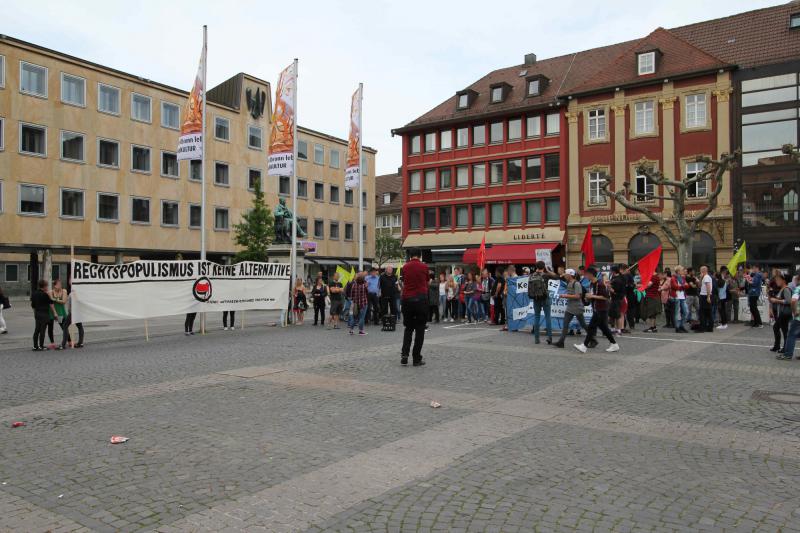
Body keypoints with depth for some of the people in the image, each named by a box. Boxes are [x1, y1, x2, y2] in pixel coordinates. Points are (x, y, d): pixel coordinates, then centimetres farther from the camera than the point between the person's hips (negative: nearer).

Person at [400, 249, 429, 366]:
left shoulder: (405, 267, 3)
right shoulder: (424, 267, 0)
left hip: (407, 299, 2)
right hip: (421, 298, -2)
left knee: (408, 328, 15)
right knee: (420, 330, 5)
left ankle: (404, 354, 0)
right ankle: (416, 358, 5)